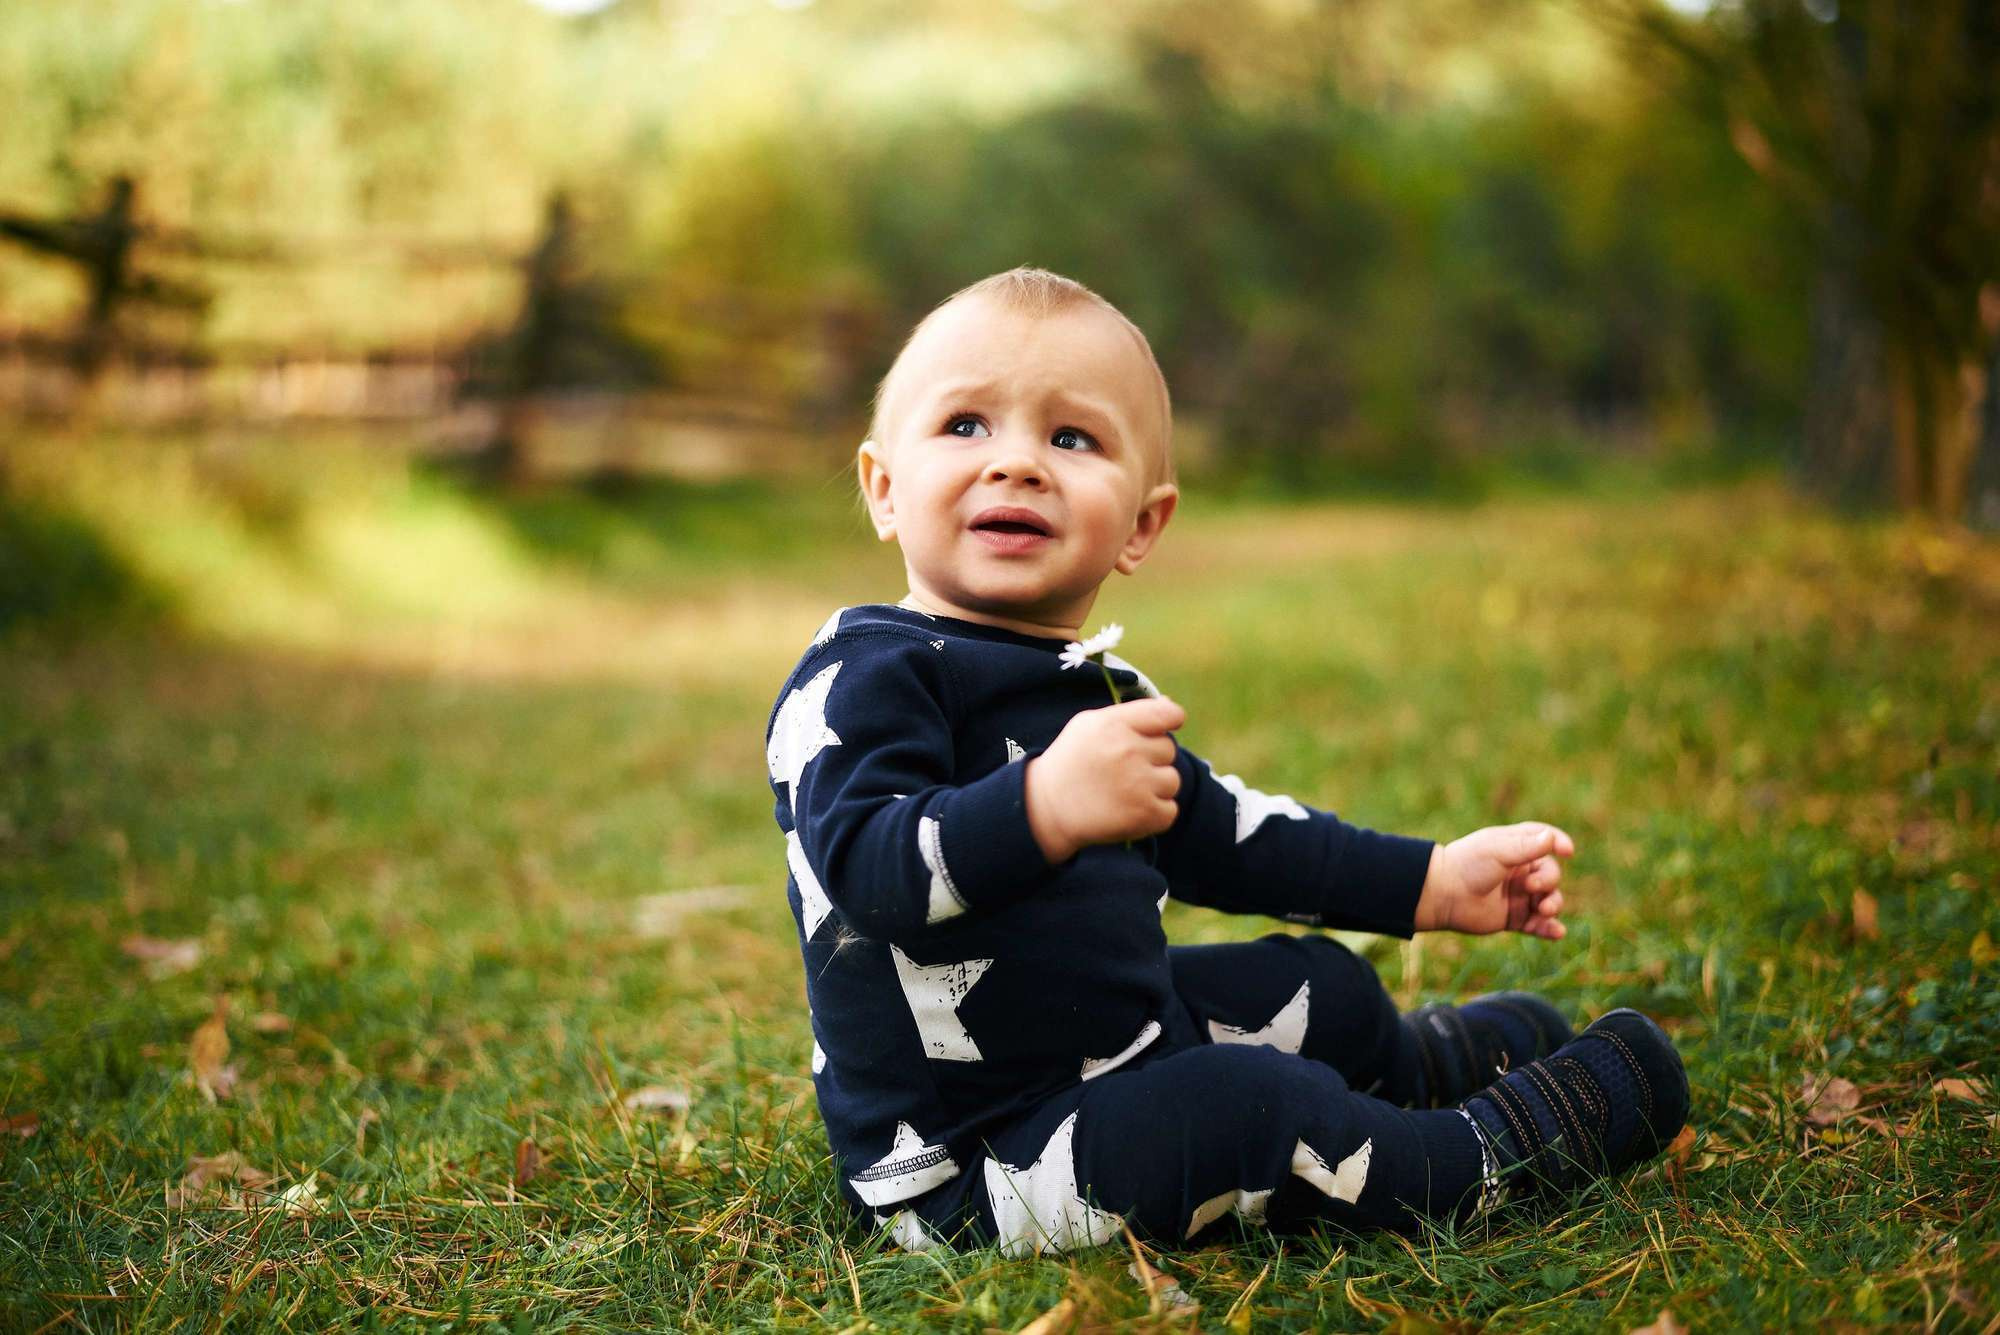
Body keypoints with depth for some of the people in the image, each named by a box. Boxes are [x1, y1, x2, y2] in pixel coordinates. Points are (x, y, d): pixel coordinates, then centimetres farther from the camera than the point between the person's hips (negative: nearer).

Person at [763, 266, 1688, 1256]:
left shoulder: (1098, 689, 9)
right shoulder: (864, 676, -21)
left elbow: (1214, 830, 22)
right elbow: (867, 871, -36)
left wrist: (1433, 882, 22)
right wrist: (1045, 807, -52)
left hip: (1116, 1045, 10)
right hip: (965, 1165, -10)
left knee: (1321, 987, 21)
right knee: (1243, 1104, -25)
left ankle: (1410, 1066, 55)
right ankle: (1487, 1152, 0)